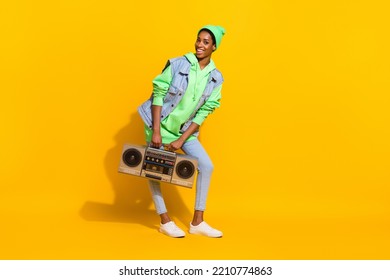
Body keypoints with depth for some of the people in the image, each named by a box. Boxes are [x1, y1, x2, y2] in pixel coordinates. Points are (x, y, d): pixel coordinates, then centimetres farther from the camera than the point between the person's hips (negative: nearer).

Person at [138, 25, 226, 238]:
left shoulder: (216, 78, -6)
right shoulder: (177, 64, -16)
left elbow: (203, 113, -6)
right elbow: (158, 95, -15)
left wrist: (182, 140, -13)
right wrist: (156, 132, -20)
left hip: (185, 129, 3)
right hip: (159, 125, -3)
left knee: (206, 166, -6)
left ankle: (197, 222, 4)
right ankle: (165, 221, 13)